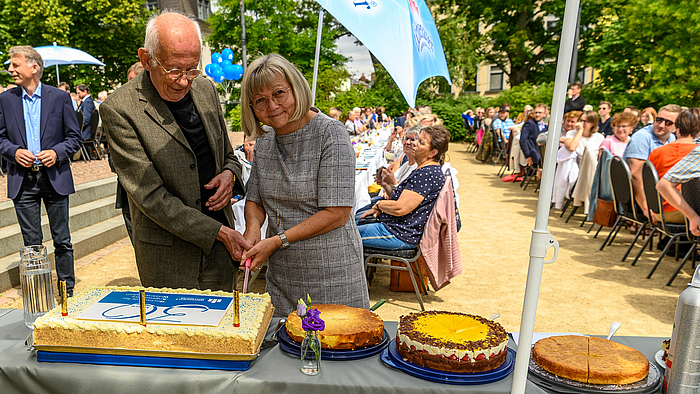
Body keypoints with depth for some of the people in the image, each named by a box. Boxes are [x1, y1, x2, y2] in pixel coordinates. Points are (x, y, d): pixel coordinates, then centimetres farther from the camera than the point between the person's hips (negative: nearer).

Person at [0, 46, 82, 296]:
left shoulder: (60, 97, 0)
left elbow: (75, 137, 3)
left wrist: (56, 152, -14)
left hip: (55, 178, -2)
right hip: (23, 180, 2)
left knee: (62, 240, 5)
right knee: (31, 242, 8)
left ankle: (67, 290, 17)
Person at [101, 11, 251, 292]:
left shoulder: (205, 88, 4)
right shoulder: (118, 109, -14)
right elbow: (150, 196, -17)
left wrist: (230, 174, -7)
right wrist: (219, 232, -19)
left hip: (221, 240, 5)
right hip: (167, 254, -5)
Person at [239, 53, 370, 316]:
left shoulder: (330, 133, -14)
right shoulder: (264, 139, 6)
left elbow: (337, 213, -18)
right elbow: (255, 200, 15)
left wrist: (277, 241, -17)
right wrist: (253, 227, -8)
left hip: (332, 272, -5)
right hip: (281, 272, 6)